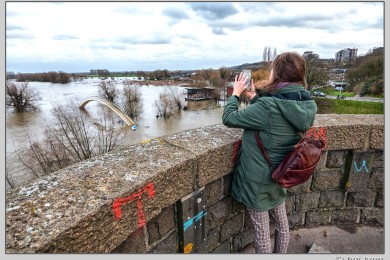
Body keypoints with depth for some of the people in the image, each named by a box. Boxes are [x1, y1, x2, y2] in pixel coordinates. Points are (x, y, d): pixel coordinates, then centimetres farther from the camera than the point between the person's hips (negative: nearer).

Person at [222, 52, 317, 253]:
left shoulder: (268, 107, -30)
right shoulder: (306, 105, -6)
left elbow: (229, 118, -19)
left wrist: (236, 93, -4)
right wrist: (255, 97, 11)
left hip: (258, 178, -7)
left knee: (261, 229, 14)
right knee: (281, 224, 26)